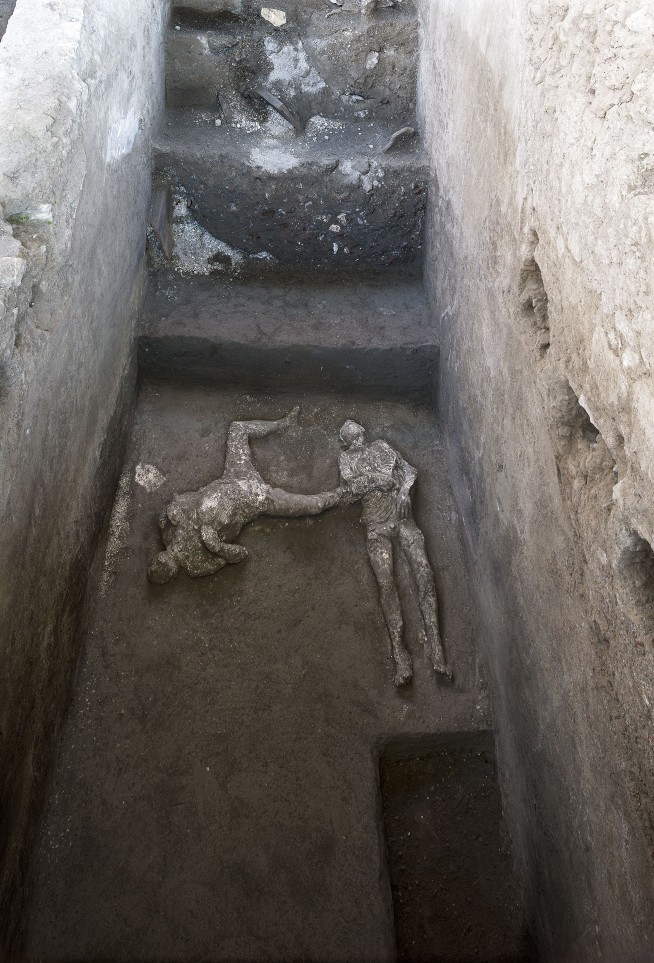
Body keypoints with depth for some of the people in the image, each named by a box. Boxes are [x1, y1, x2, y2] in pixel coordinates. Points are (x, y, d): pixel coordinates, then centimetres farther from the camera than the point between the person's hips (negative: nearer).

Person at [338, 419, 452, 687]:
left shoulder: (381, 447, 26)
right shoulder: (346, 459, 22)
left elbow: (409, 470, 16)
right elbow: (350, 487, 5)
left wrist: (404, 490, -4)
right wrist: (384, 478, -3)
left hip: (403, 519, 2)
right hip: (376, 526, -1)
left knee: (424, 574, -18)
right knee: (386, 581, -20)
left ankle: (437, 652, -25)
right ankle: (400, 657, -27)